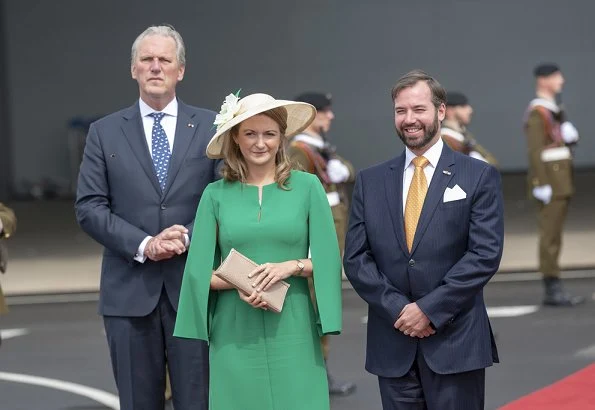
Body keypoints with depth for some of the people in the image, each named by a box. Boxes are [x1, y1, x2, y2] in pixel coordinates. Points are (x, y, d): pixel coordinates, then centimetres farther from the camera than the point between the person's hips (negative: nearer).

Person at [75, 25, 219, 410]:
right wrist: (143, 245, -11)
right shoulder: (105, 132, 7)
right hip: (129, 291, 1)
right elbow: (89, 206, 1)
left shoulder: (210, 127, 7)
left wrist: (189, 238, -14)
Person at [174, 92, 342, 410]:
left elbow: (329, 261, 3)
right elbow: (200, 270, 5)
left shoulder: (307, 187, 3)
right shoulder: (216, 194, 5)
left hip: (293, 334, -1)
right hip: (235, 335, 1)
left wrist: (292, 266, -14)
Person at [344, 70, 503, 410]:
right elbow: (355, 258, 5)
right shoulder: (370, 181, 10)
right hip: (393, 344, 3)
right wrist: (397, 309, -9)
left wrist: (430, 309, -13)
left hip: (455, 341, -3)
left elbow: (486, 254, -7)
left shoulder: (480, 177, 1)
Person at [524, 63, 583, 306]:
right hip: (549, 183, -10)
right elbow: (535, 151, -19)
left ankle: (553, 291, 10)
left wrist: (570, 134, 0)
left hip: (560, 183, 10)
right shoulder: (537, 112, -13)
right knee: (550, 235, -8)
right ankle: (553, 290, -7)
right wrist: (542, 185, -23)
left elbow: (569, 139, 23)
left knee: (554, 235, 9)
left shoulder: (553, 110, 18)